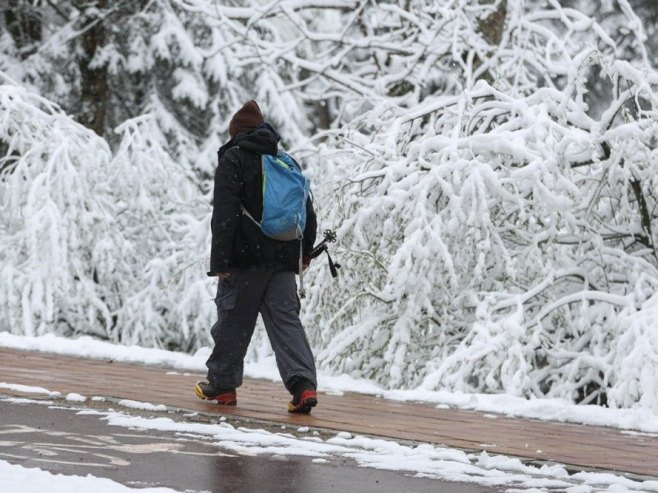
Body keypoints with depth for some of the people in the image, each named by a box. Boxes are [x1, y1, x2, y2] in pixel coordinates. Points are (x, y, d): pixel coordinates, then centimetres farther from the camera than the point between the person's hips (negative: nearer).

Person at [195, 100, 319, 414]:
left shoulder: (233, 159, -2)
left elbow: (224, 214, -10)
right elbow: (307, 211, 17)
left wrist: (220, 261, -12)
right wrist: (305, 252, 27)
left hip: (245, 258, -4)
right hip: (283, 258, 5)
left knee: (233, 318, 8)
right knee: (286, 320, -1)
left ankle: (222, 384, 17)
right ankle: (303, 385, -16)